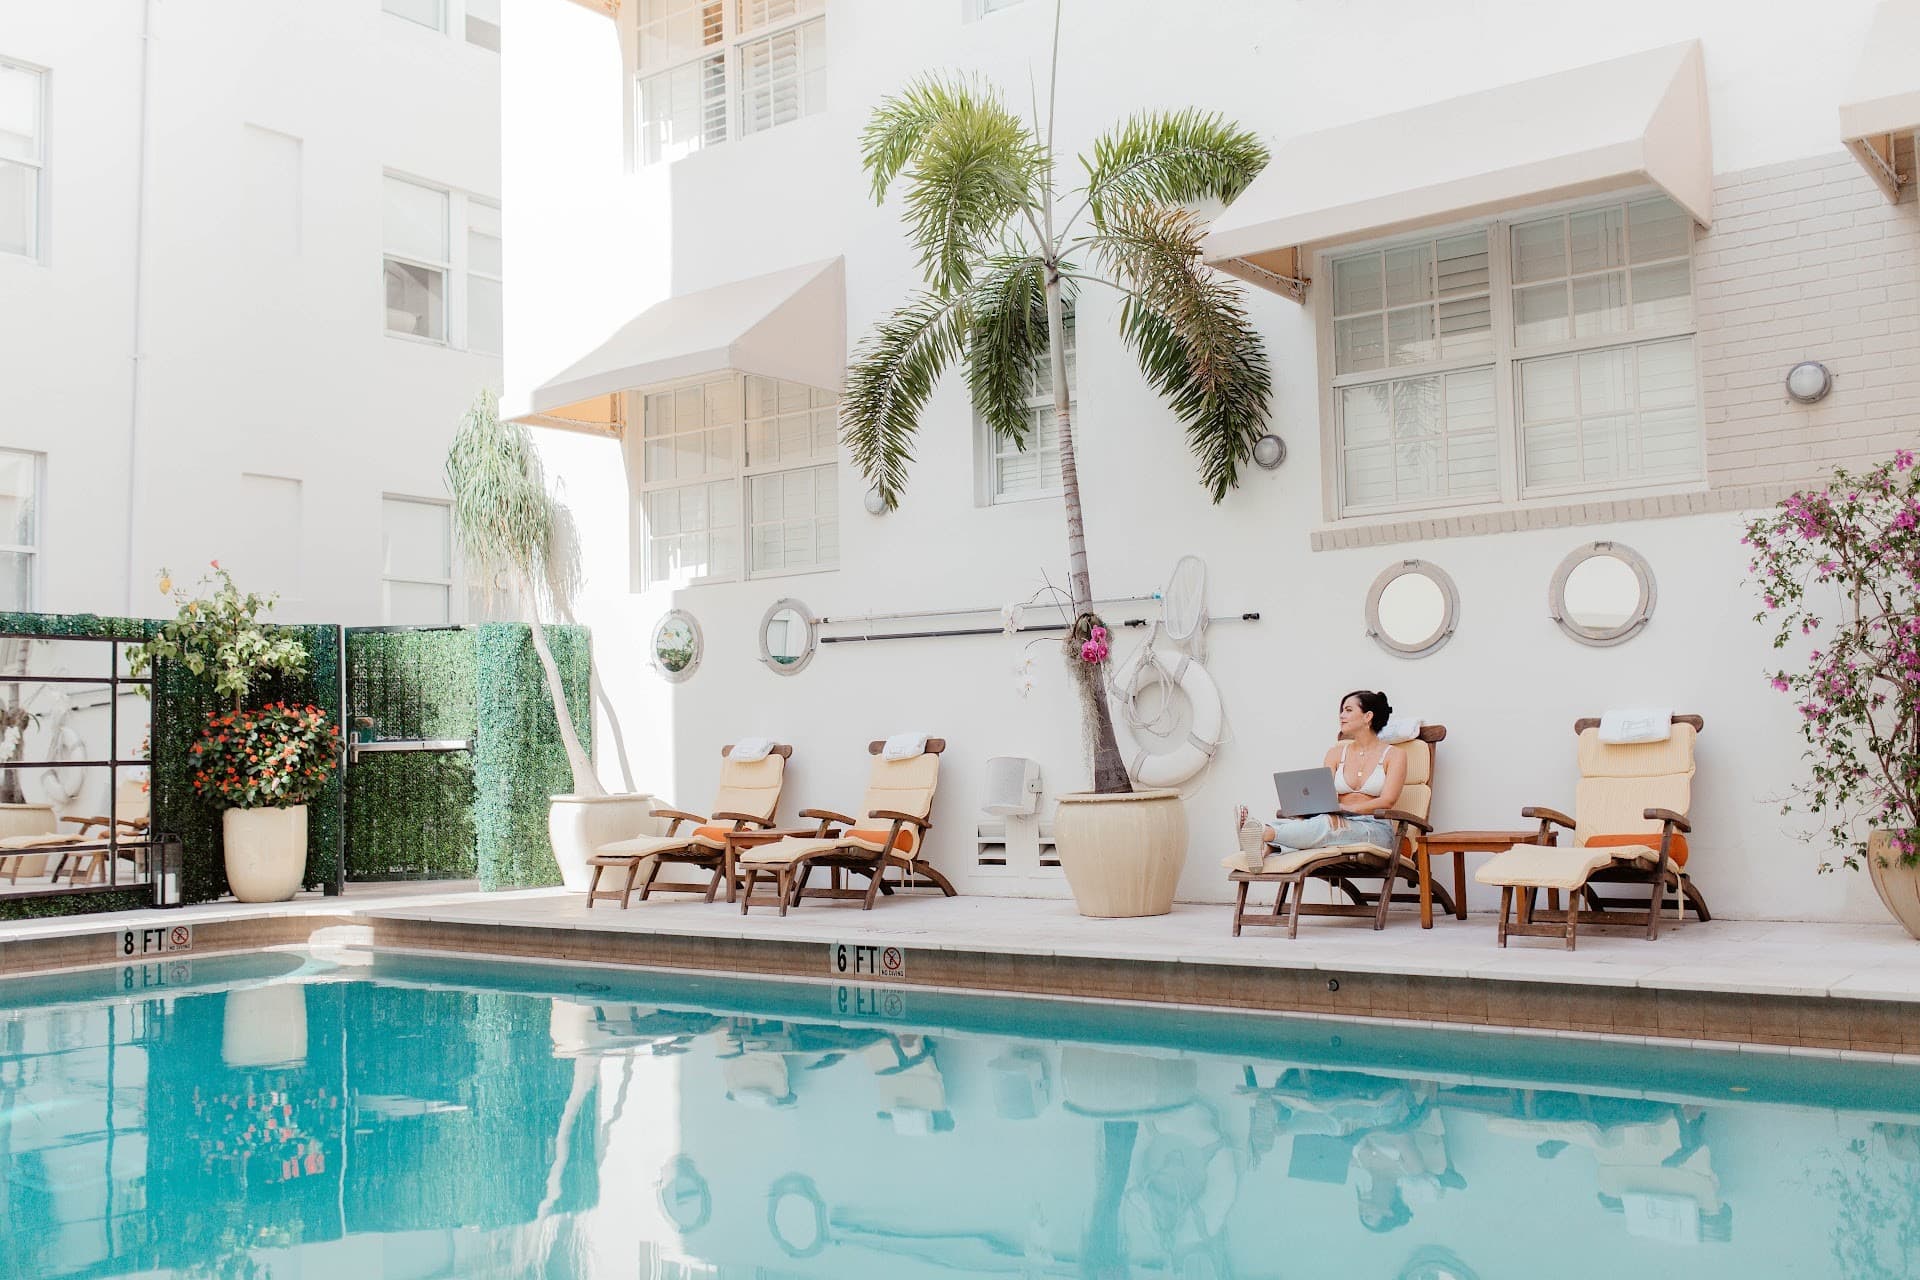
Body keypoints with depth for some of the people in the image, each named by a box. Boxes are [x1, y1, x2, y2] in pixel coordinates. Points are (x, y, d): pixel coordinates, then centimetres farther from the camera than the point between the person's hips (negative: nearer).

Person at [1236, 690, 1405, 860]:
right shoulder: (1336, 752, 18)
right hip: (1340, 823, 4)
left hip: (1375, 829, -4)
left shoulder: (1394, 755, 5)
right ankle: (1263, 847, -61)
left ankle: (1264, 834, -58)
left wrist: (1347, 808, -20)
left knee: (1329, 823, -37)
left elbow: (1387, 801, -8)